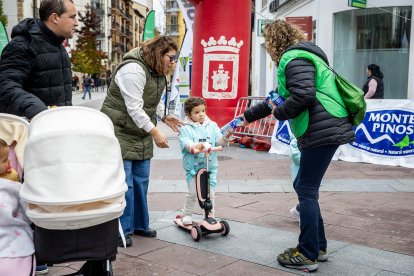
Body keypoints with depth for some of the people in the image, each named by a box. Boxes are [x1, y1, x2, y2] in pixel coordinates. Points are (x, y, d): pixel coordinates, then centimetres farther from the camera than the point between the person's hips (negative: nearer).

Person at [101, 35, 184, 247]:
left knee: (141, 180, 12)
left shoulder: (157, 73, 9)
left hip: (141, 134, 9)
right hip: (119, 132, -9)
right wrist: (155, 132, -24)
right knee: (123, 182, -7)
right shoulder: (133, 70, -22)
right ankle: (121, 230, 6)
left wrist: (165, 117, 6)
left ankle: (139, 224, 25)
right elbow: (134, 108, -26)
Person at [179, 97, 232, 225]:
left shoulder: (212, 126, 6)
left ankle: (210, 215, 22)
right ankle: (187, 214, 18)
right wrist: (195, 146, -39)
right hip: (193, 167, -2)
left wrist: (226, 137, -22)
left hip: (210, 166, 3)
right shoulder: (186, 129, -4)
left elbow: (219, 141, 0)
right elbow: (185, 143, -19)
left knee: (210, 193, 7)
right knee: (192, 192, -1)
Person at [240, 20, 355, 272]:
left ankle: (308, 255, 6)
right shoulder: (299, 57, 25)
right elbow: (278, 99, 30)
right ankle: (318, 245, 24)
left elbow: (303, 97, -23)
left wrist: (279, 113, -6)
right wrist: (248, 116, 34)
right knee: (304, 187, 16)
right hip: (323, 131, 10)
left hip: (322, 132, -10)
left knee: (307, 190, -3)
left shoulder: (294, 58, -9)